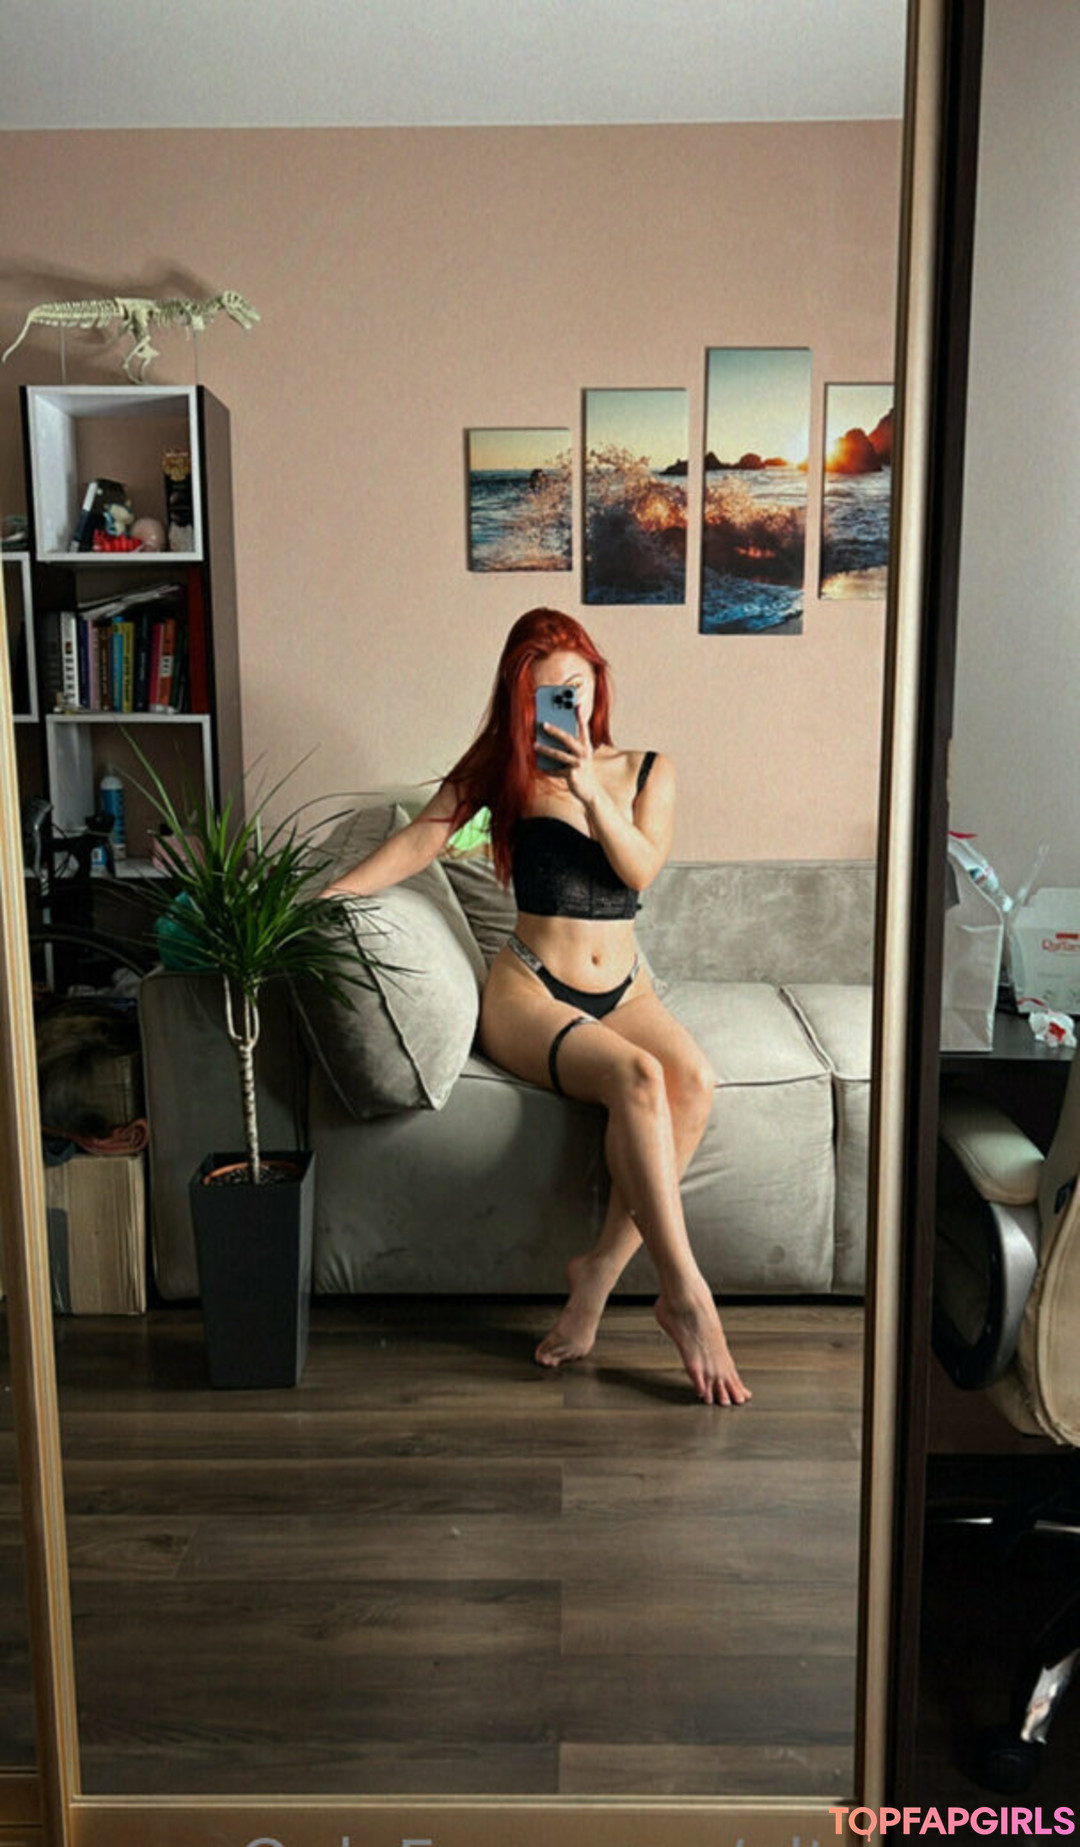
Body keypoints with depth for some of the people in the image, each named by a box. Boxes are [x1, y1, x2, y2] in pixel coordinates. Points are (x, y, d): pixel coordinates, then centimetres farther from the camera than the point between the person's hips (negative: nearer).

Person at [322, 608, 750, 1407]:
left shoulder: (648, 770, 9)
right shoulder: (504, 766, 7)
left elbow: (642, 870, -6)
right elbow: (418, 842, 1)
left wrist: (591, 789, -20)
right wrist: (320, 899, -9)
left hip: (623, 990, 3)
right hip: (530, 990, -3)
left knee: (694, 1078, -30)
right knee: (636, 1077, -33)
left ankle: (603, 1267, -20)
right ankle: (686, 1295, -30)